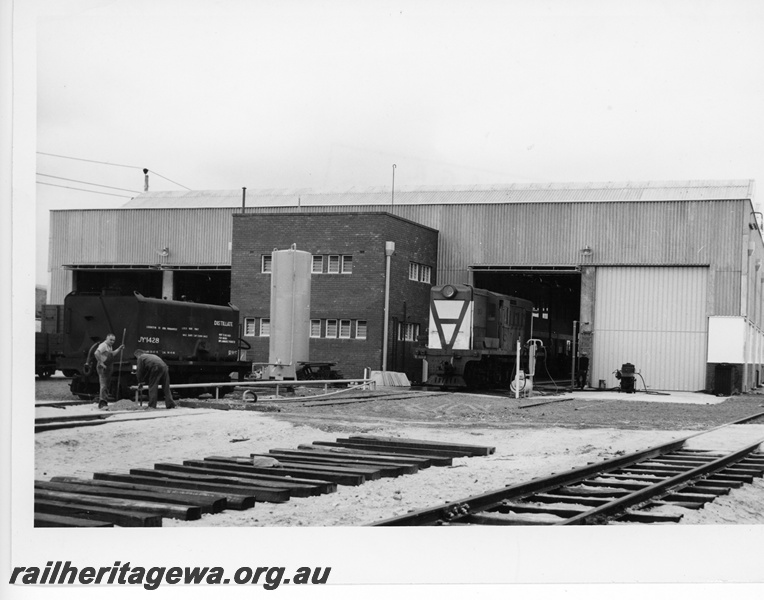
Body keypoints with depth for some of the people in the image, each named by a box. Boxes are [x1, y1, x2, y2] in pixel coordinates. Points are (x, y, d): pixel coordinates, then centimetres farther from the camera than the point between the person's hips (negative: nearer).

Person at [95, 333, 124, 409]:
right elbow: (97, 353, -28)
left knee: (107, 385, 16)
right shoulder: (103, 345, -14)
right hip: (103, 368, -10)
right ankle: (102, 403, -18)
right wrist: (101, 363, -25)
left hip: (108, 368, 10)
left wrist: (120, 348, 21)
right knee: (103, 385, -14)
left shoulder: (109, 346, 19)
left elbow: (112, 354, 32)